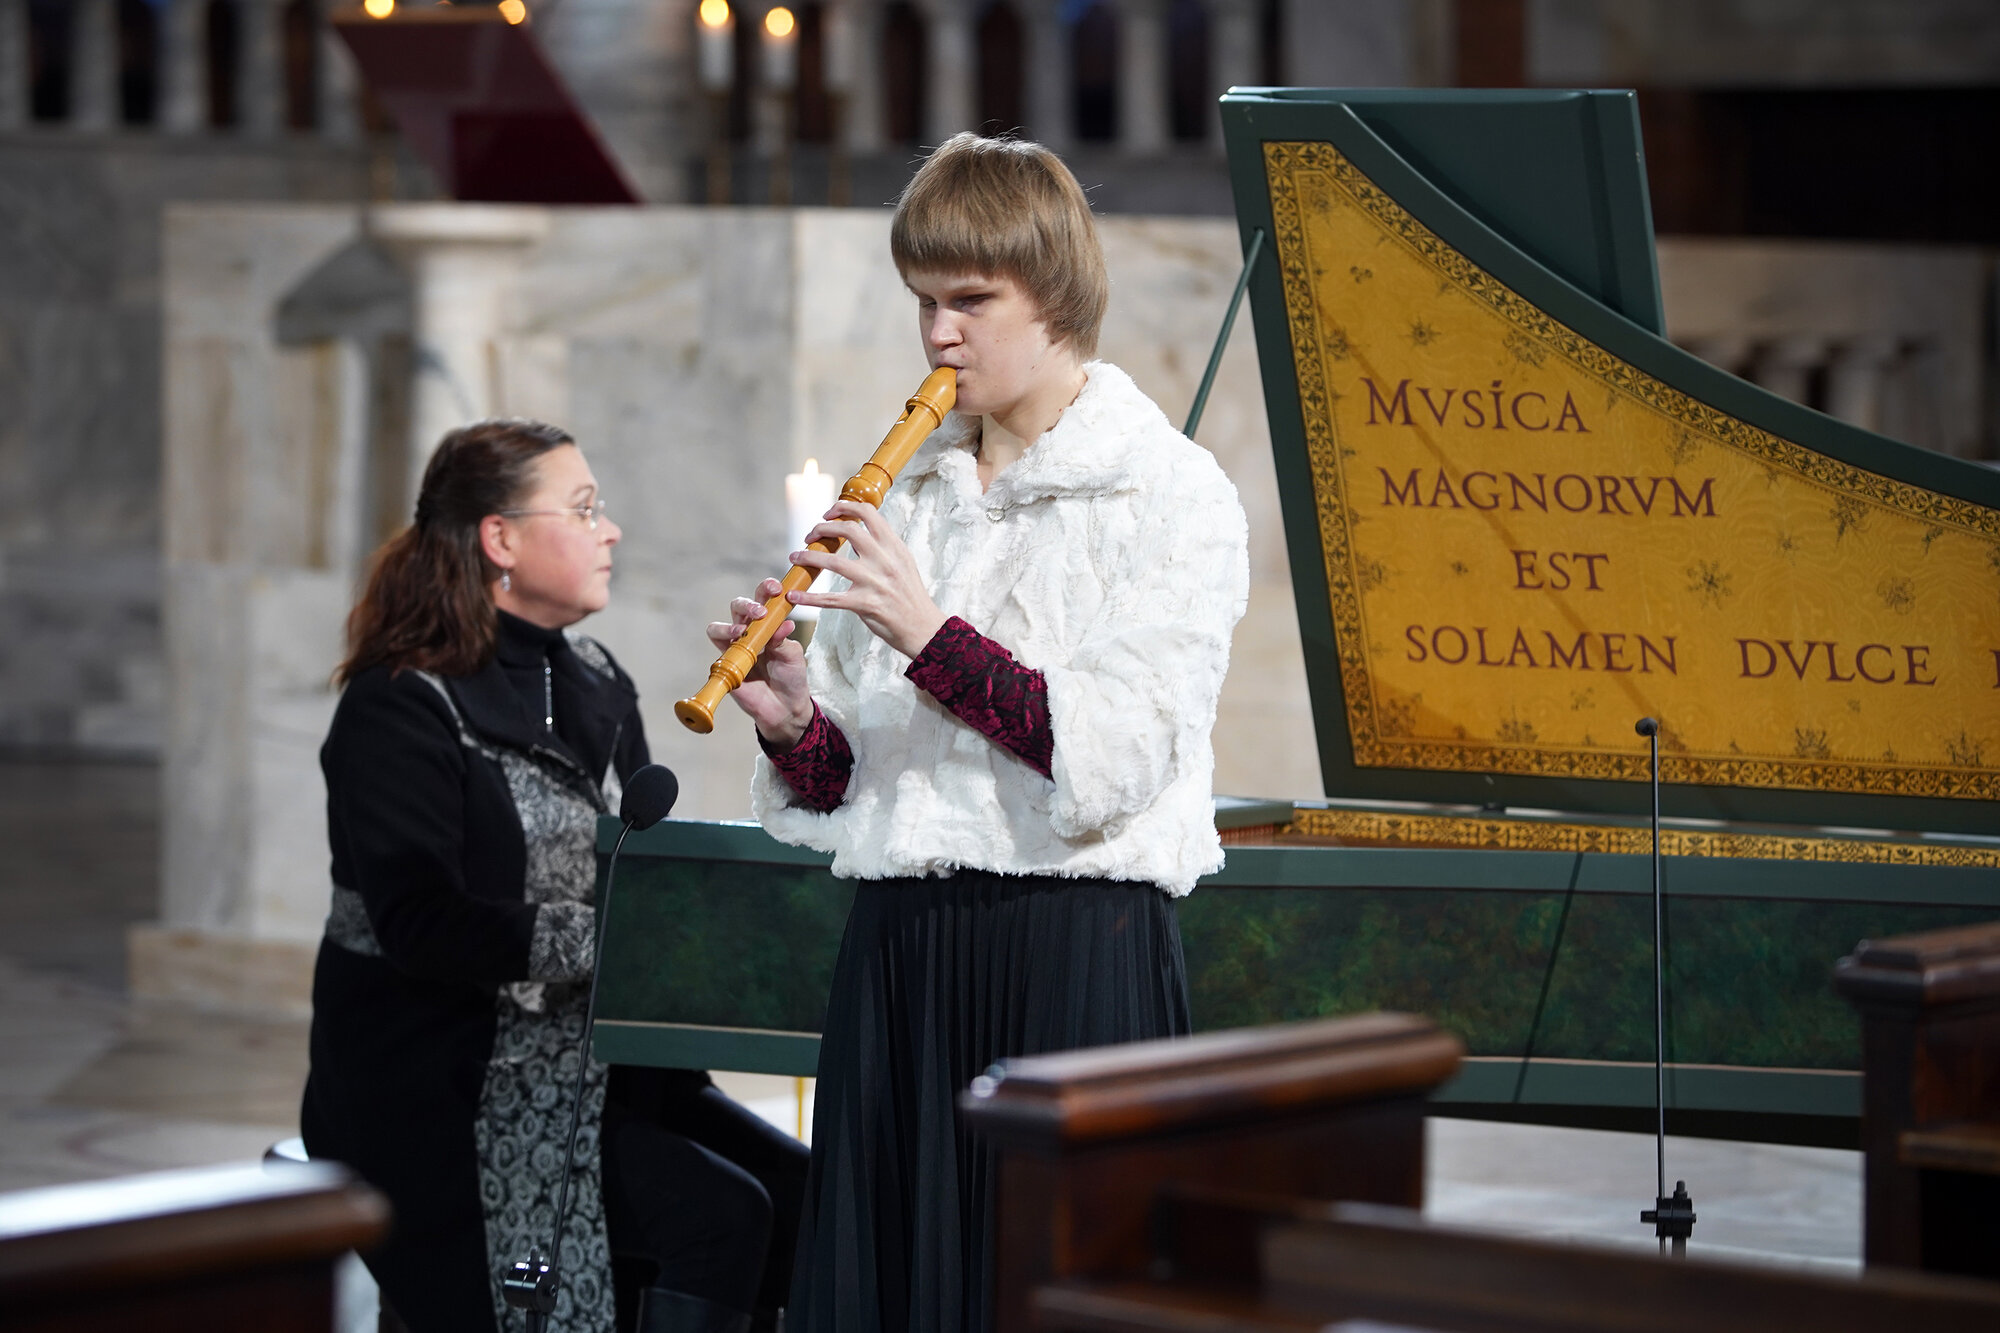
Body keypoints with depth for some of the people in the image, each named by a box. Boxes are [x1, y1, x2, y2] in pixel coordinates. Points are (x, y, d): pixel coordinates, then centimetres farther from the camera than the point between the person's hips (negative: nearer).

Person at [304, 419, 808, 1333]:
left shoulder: (595, 686, 14)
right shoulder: (400, 708, -11)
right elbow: (421, 922, -21)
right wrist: (602, 939, -26)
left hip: (590, 1063, 8)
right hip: (443, 1093, -8)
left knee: (796, 1191, -12)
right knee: (720, 1216, -23)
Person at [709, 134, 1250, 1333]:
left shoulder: (1172, 493, -1)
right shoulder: (909, 500, 15)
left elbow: (1121, 758, -14)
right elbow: (850, 783, 15)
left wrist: (933, 634, -19)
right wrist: (797, 723, -7)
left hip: (1077, 952, -5)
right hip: (903, 950, 5)